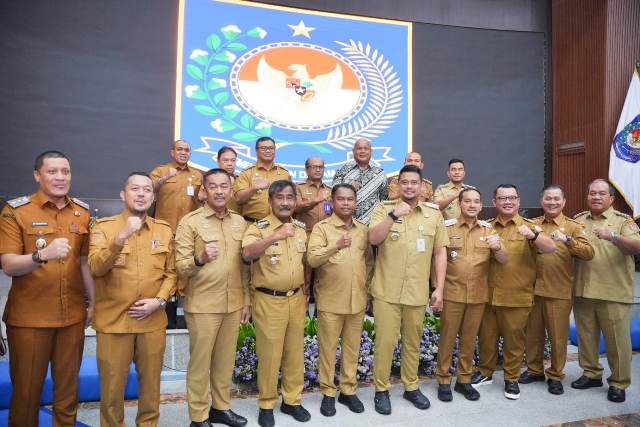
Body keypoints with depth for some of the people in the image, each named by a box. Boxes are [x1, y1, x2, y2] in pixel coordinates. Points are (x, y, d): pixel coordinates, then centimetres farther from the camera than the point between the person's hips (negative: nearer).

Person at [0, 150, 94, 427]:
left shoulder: (82, 212, 6)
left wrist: (92, 302, 9)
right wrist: (42, 255, -33)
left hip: (73, 316, 3)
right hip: (29, 318, -3)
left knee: (68, 389, 14)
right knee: (26, 391, 10)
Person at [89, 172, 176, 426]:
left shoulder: (164, 230, 5)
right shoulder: (104, 227, -2)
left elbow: (170, 272, 7)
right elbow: (96, 268, -16)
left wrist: (159, 300, -9)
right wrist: (121, 238, -29)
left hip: (153, 321, 2)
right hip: (113, 320, -2)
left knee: (150, 383, 15)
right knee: (112, 385, 10)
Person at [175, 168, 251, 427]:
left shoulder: (240, 222, 7)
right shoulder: (190, 221, -7)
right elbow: (180, 267, -10)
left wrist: (247, 300, 10)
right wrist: (200, 259, -30)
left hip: (233, 304, 5)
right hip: (202, 306, -4)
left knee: (226, 360, 16)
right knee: (200, 361, 7)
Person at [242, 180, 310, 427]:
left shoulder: (301, 229, 8)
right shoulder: (258, 228, -10)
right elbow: (247, 254, -29)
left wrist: (304, 294, 15)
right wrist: (275, 236, -40)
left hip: (296, 299, 5)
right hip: (269, 301, -5)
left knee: (295, 352, 14)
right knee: (269, 354, 5)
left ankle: (292, 400, 31)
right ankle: (266, 405, 24)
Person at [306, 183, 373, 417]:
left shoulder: (363, 229, 8)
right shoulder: (322, 227, -5)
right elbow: (312, 259, -18)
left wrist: (366, 285, 11)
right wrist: (335, 246, -31)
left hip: (357, 300, 4)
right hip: (330, 301, -3)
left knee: (352, 348, 14)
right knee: (328, 349, 7)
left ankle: (348, 390, 29)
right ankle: (328, 393, 23)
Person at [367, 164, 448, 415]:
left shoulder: (434, 213, 5)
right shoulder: (384, 208, -1)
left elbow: (440, 253, 6)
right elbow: (373, 239, -14)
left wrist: (439, 289, 2)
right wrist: (393, 214, -24)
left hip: (417, 292, 2)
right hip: (387, 291, -2)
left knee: (413, 342, 16)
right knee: (385, 342, 5)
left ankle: (411, 387, 34)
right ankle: (381, 389, 23)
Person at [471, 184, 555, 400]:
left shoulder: (527, 227, -1)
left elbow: (550, 248, -17)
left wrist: (533, 235, -34)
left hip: (516, 296, -3)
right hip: (489, 294, 3)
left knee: (514, 338, 9)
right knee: (487, 336, 14)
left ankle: (512, 378, 26)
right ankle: (485, 372, 31)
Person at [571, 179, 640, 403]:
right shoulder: (578, 220, 10)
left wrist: (612, 236, -34)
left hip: (613, 293, -4)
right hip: (582, 291, 4)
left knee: (617, 340, 5)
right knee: (586, 336, 13)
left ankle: (619, 383, 20)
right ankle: (591, 373, 29)